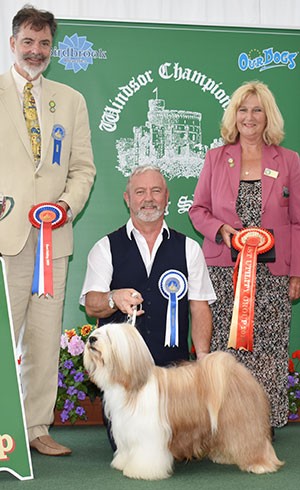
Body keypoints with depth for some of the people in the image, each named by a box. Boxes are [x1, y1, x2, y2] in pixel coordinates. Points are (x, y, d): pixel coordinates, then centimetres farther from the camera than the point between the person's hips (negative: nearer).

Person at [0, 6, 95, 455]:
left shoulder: (71, 100, 17)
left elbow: (83, 166, 16)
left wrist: (69, 203, -2)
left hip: (54, 234, 4)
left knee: (46, 337, 6)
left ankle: (37, 428, 15)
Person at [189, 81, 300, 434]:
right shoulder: (215, 158, 10)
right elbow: (198, 209, 12)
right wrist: (222, 229, -9)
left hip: (271, 272, 0)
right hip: (223, 271, 1)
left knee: (267, 346, -1)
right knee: (223, 345, 0)